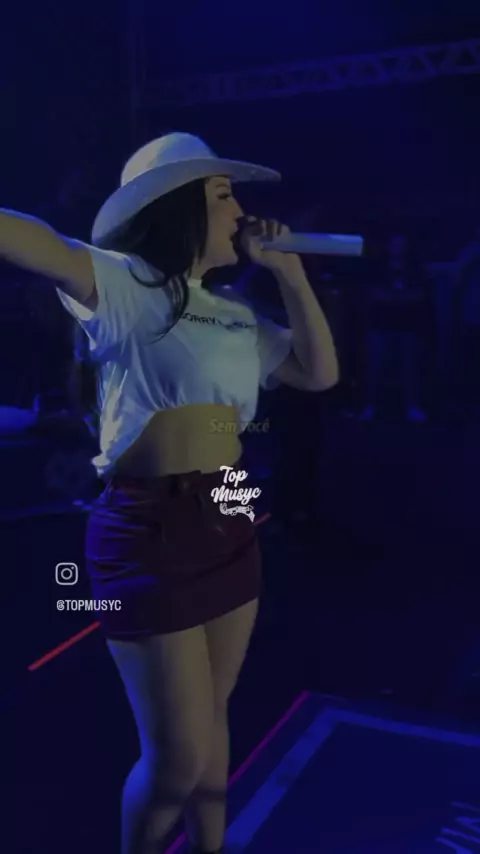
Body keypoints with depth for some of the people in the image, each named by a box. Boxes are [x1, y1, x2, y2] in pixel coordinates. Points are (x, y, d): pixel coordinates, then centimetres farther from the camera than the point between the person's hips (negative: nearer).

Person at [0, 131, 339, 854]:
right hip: (147, 532, -6)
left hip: (229, 526, 7)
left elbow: (320, 373, 10)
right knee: (178, 755, 4)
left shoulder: (236, 312, 13)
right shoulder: (128, 288, -8)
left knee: (211, 717, 21)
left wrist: (288, 272, 8)